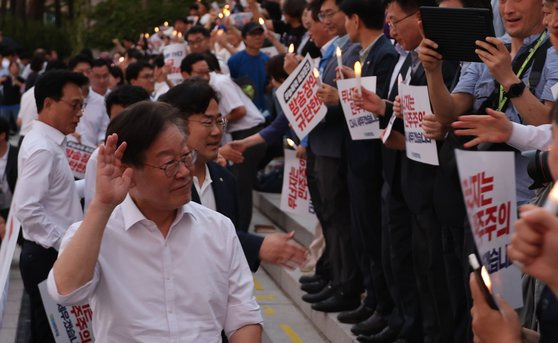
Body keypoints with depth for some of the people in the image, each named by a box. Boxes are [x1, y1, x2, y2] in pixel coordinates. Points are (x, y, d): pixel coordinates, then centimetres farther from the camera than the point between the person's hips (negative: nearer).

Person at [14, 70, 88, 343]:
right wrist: (65, 245, -20)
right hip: (48, 257, -9)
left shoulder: (51, 143, 11)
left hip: (56, 254, 9)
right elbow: (27, 210, -25)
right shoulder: (42, 148, -18)